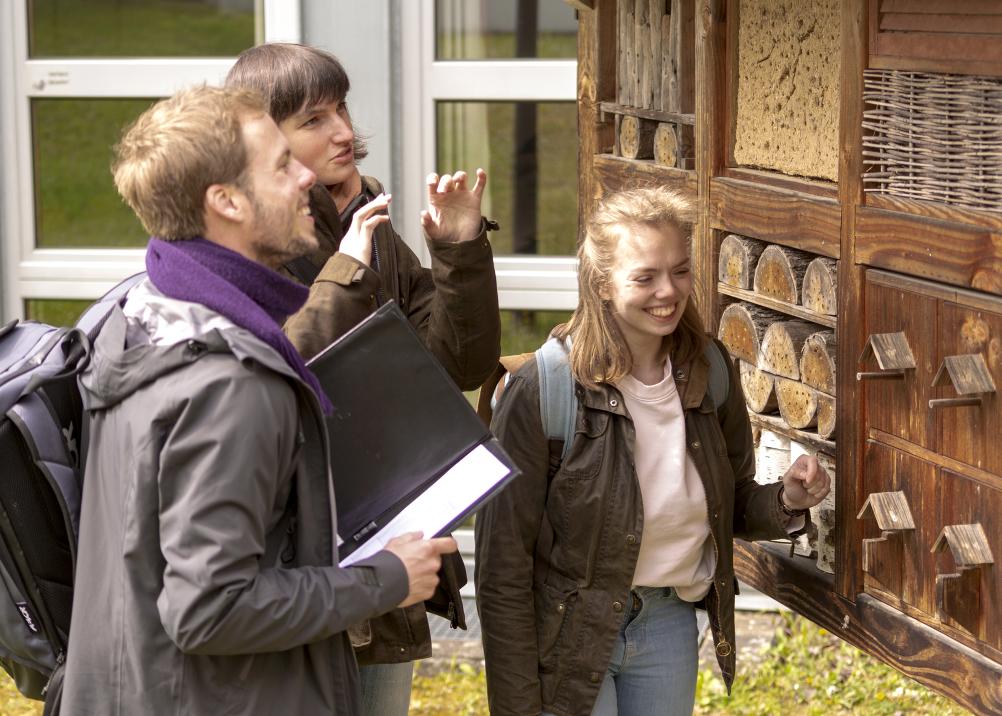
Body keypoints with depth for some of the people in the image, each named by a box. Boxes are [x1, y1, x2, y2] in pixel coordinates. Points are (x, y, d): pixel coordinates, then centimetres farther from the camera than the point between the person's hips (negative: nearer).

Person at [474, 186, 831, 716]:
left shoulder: (708, 371, -3)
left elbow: (733, 507, 12)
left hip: (670, 627, 5)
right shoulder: (541, 390, -19)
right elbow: (503, 567, -15)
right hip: (568, 630, -5)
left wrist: (786, 502, -10)